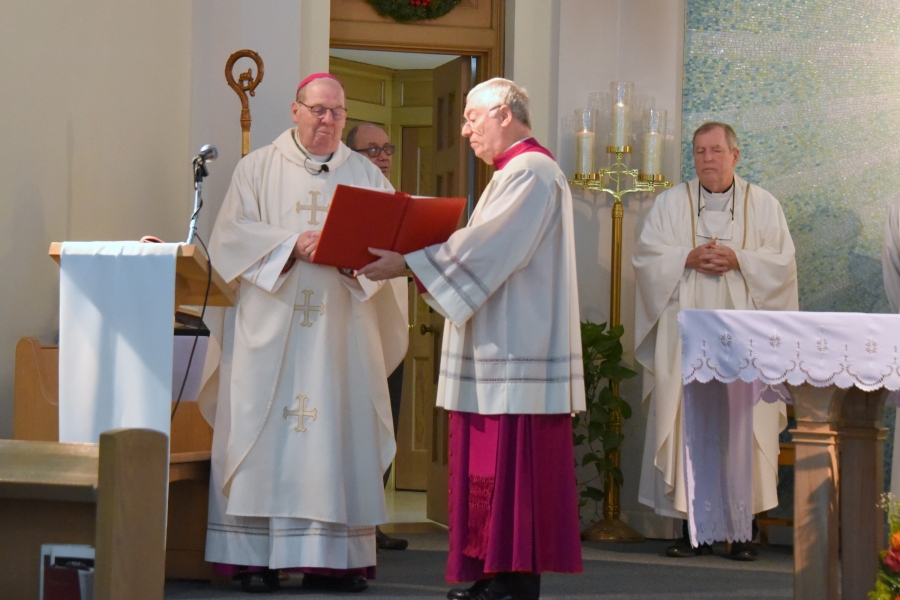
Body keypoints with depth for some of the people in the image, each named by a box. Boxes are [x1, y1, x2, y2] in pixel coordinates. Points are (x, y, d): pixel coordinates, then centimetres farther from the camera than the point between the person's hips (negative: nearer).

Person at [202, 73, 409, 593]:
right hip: (271, 328, -1)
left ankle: (333, 558, 0)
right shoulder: (259, 168, 9)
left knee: (338, 432, -2)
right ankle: (256, 556, -3)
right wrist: (291, 245, -16)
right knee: (266, 432, -5)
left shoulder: (366, 175, 13)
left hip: (342, 330, 2)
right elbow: (231, 234, -2)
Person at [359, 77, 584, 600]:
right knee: (492, 465, 9)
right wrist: (416, 262, 10)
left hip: (518, 354, -10)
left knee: (511, 467, -9)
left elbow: (487, 249, -20)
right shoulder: (517, 172, 21)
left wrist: (409, 263, -17)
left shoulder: (532, 173, -12)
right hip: (501, 347, 10)